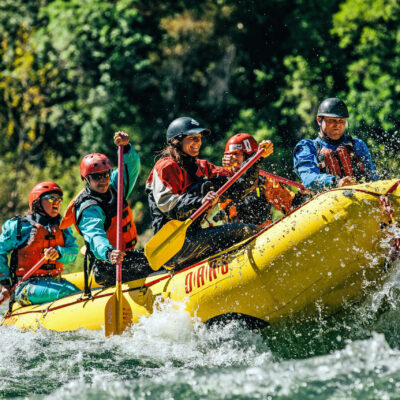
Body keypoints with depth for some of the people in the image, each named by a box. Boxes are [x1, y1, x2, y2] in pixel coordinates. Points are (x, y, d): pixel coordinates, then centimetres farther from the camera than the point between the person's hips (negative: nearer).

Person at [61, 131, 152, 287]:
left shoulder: (113, 189, 9)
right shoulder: (89, 209, -17)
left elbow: (132, 165, 8)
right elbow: (95, 235, -34)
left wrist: (125, 146, -14)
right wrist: (108, 253, -55)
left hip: (126, 255, 9)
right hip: (107, 268, -9)